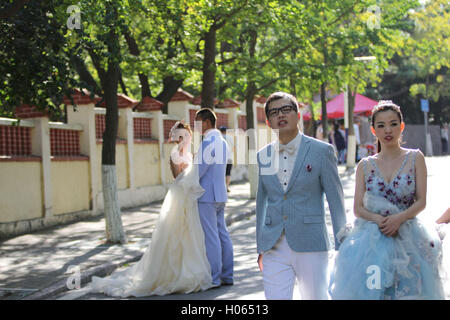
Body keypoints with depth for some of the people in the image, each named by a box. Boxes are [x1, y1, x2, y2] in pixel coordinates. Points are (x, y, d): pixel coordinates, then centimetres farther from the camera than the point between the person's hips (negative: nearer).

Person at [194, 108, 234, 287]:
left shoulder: (207, 143, -16)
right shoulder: (222, 142, 14)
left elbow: (198, 171, -16)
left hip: (207, 196, -9)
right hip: (220, 194, 9)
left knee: (211, 237, -5)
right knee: (222, 234, 12)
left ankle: (214, 278, -1)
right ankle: (227, 276, 17)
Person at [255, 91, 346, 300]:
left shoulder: (321, 151, -2)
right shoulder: (263, 155, 9)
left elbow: (336, 199, 0)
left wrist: (342, 246, -1)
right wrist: (260, 247, 15)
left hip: (310, 246, -3)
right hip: (274, 249, 3)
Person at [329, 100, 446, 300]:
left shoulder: (415, 158, 5)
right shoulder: (365, 166, 8)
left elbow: (421, 201, -1)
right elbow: (358, 208, 4)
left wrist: (399, 218, -17)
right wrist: (379, 220, -15)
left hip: (407, 238, -1)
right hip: (371, 241, 1)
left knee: (407, 291, -3)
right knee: (369, 290, -6)